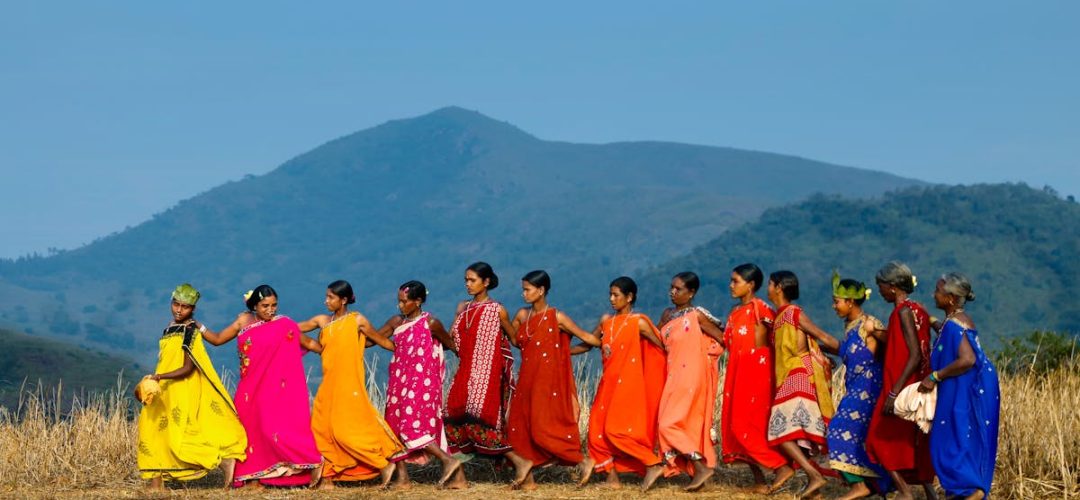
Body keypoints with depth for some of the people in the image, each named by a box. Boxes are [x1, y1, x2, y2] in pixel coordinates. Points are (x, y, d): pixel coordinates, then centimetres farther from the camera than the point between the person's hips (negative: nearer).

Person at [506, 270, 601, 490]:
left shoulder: (556, 318, -8)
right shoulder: (522, 315, 8)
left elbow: (585, 336, -6)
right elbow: (512, 340, 22)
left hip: (548, 383, -6)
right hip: (527, 381, 6)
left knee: (544, 430, -10)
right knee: (519, 427, 2)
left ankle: (583, 461, 6)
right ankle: (527, 479, 8)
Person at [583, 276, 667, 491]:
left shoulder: (639, 323, -8)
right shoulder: (606, 320, 10)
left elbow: (662, 348, -7)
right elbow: (589, 343, 18)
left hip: (628, 384, -7)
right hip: (608, 383, 7)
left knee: (618, 429, -14)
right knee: (598, 428, 3)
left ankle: (653, 465, -5)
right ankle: (612, 478, 9)